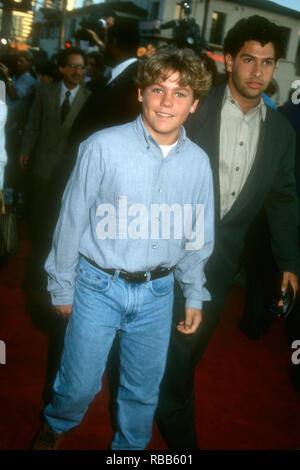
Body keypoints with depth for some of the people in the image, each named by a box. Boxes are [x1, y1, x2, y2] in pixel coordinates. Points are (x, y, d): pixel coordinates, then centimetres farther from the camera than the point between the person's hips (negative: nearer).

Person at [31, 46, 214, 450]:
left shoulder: (198, 162, -2)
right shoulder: (103, 147, -12)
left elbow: (198, 235, 8)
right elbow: (73, 220, -5)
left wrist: (194, 295, 12)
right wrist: (62, 286, 1)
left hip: (157, 293, 3)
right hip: (99, 286, -2)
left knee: (144, 389, 17)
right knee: (80, 385, 10)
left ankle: (130, 446, 47)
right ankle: (55, 426, 46)